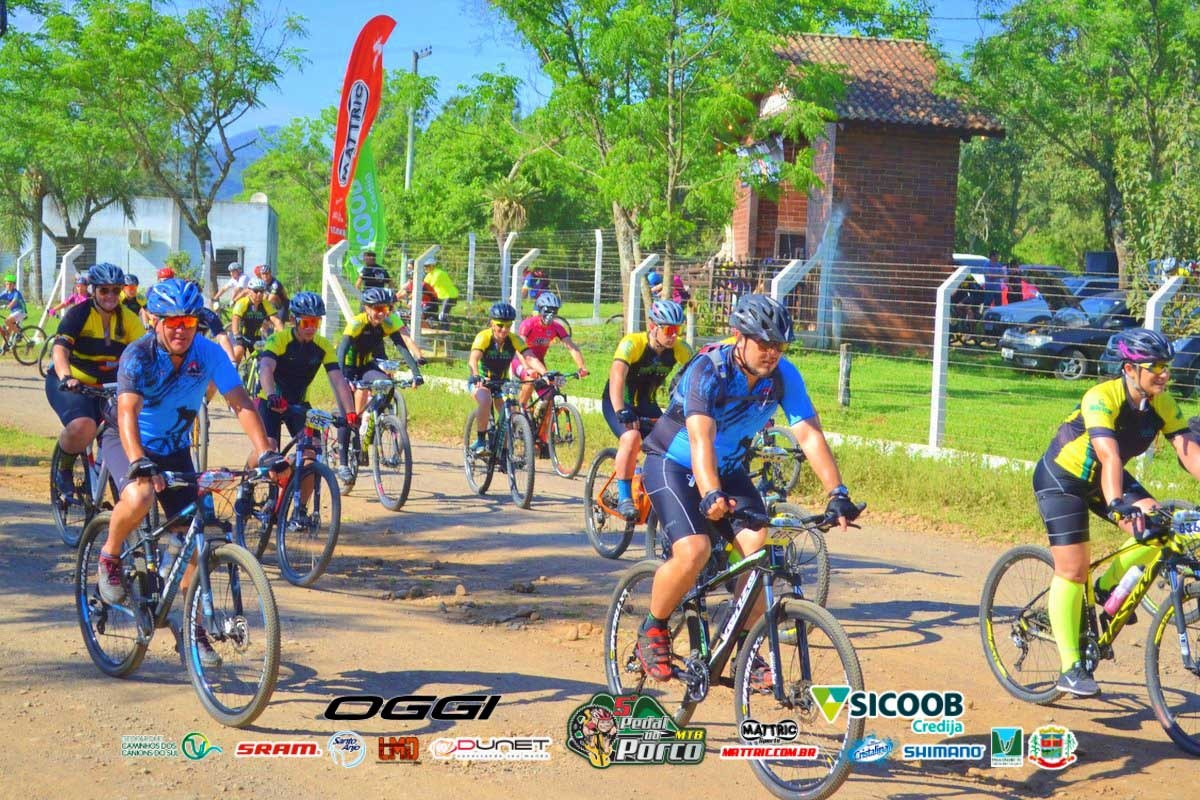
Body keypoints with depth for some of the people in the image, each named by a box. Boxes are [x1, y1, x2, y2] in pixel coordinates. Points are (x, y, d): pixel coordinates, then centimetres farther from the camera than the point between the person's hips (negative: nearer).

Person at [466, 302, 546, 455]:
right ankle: (480, 441, -20)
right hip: (480, 381, -4)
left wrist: (545, 373, -44)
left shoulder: (514, 340, -14)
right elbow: (473, 360, -37)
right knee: (485, 401, -35)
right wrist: (476, 376, -57)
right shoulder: (484, 337, -23)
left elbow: (530, 358, -26)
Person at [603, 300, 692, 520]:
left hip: (646, 404, 5)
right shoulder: (632, 343, -28)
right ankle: (624, 498, -21)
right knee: (632, 437, -32)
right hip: (619, 402, -5)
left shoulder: (679, 349, -14)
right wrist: (622, 413, -54)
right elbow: (616, 377, -41)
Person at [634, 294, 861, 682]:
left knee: (760, 548, -17)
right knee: (694, 550, -26)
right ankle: (652, 630, -1)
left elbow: (810, 434, -21)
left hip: (727, 468, 5)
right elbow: (701, 439, -41)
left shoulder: (784, 376, -15)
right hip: (673, 464, -5)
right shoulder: (707, 371, -28)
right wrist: (711, 497, -56)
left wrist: (837, 493, -34)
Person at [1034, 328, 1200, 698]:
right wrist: (1118, 506, -56)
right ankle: (1071, 669, -6)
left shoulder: (1162, 404, -12)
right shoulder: (1102, 398, -31)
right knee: (1072, 569, -11)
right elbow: (1108, 455, -44)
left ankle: (1108, 587, 7)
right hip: (1062, 477, -6)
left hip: (1104, 479, 6)